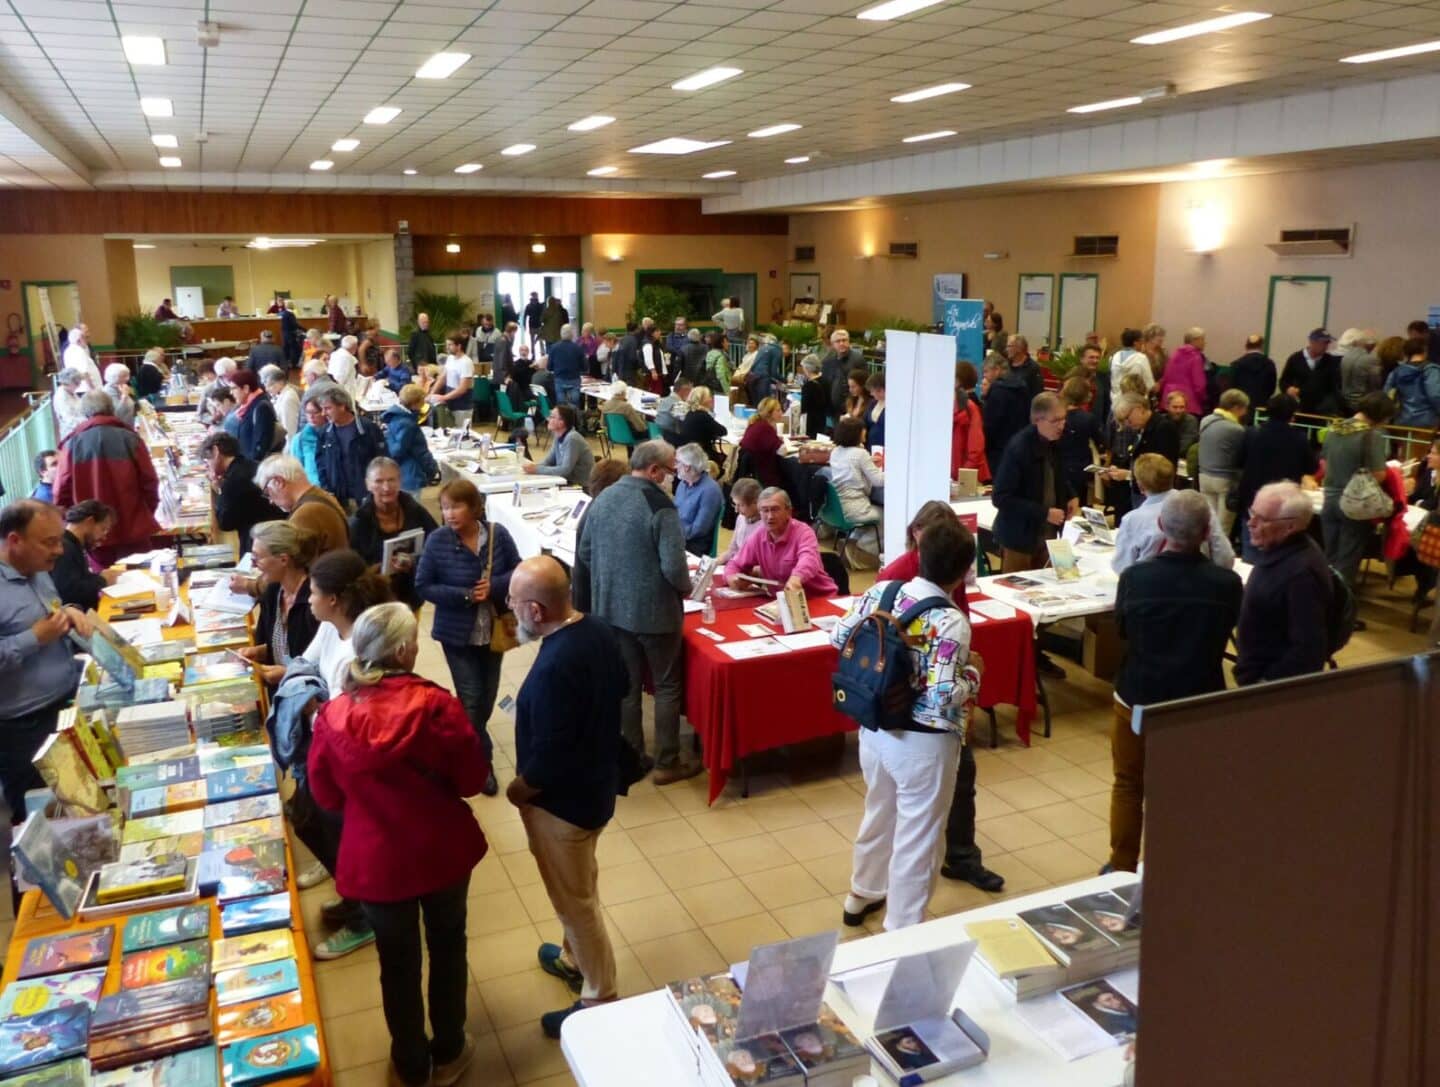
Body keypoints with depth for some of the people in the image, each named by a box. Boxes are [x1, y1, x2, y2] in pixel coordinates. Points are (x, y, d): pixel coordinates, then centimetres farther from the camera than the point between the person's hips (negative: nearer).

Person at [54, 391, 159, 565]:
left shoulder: (72, 444, -3)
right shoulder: (129, 439, -5)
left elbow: (62, 492, -2)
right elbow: (149, 483, -4)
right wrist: (146, 516, 12)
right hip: (133, 532, -1)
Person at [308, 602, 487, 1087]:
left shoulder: (333, 716, -15)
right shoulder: (435, 703, -22)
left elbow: (327, 797, -1)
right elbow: (472, 779, -11)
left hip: (375, 861, 1)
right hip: (442, 852, -1)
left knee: (397, 961, 20)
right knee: (448, 949, 22)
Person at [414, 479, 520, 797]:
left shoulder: (497, 535, -11)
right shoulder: (437, 540, -16)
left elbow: (517, 570, -2)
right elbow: (423, 586, -12)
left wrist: (494, 586, -22)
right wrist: (466, 595, -22)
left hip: (493, 631, 3)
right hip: (457, 634, -3)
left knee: (487, 698, 17)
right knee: (471, 700, -1)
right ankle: (481, 761, 16)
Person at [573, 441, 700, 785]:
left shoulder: (602, 498, 1)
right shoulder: (660, 506, -20)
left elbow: (584, 552, 9)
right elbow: (673, 566, -22)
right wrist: (686, 587, -2)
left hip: (611, 608, 6)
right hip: (654, 611, -6)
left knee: (625, 686, 16)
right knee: (666, 686, 9)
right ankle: (666, 763, 16)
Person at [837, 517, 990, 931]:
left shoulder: (882, 590, -6)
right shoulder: (951, 622, -24)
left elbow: (839, 637, 5)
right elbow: (944, 698, -27)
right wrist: (973, 672, -9)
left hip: (874, 729, 7)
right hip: (923, 743, -7)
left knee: (879, 813, 28)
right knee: (916, 836, 10)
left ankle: (863, 895, 48)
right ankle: (900, 932, 24)